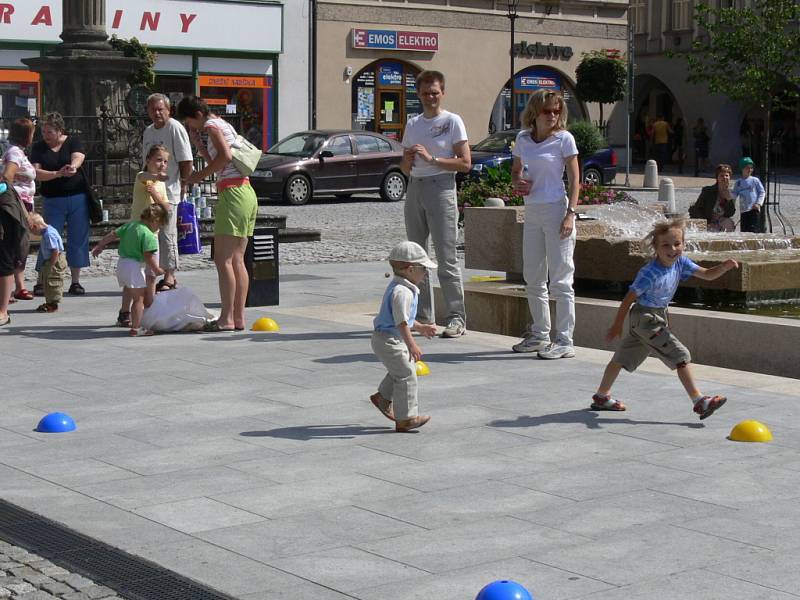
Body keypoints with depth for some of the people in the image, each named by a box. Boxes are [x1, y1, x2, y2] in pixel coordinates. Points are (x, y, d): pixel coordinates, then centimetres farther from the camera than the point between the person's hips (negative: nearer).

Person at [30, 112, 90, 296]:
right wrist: (58, 174, -25)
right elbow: (37, 173, -8)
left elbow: (78, 157, -20)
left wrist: (73, 166, -44)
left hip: (78, 198, 0)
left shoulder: (73, 142, 0)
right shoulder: (38, 148, 3)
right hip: (53, 200, 0)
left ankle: (75, 281, 11)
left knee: (78, 239, 3)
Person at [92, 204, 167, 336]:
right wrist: (156, 269, -5)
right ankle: (135, 328, -2)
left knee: (128, 293, 20)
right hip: (134, 267, -9)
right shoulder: (148, 235, -16)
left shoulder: (130, 225, 9)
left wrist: (100, 245, 25)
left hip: (122, 263, 9)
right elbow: (148, 256, -19)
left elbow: (113, 234, 14)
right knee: (139, 298, -2)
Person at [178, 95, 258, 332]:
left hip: (233, 194, -10)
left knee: (223, 259, -9)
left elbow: (225, 155, -20)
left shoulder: (212, 125, -5)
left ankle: (227, 318, -11)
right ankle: (239, 317, 7)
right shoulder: (225, 126, 23)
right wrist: (198, 144, 20)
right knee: (237, 260, 8)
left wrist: (201, 174, -10)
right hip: (246, 192, 10)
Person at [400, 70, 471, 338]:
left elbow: (465, 163, -8)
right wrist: (407, 161, -3)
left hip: (440, 187, -6)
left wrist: (432, 159, -15)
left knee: (446, 258, -10)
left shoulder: (452, 121, -1)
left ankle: (456, 318, -9)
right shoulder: (412, 123, 16)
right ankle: (422, 316, 12)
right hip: (414, 188, 6)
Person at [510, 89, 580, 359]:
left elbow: (574, 179, -6)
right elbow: (515, 170, 22)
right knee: (533, 277, 13)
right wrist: (517, 183, -2)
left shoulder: (564, 139, -5)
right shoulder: (523, 139, 10)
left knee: (560, 279, -5)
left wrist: (570, 214, -15)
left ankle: (564, 341, -3)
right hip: (532, 211, 6)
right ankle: (540, 334, 26)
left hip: (556, 210, -6)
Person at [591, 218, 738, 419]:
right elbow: (629, 298, -17)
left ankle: (602, 396, 30)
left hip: (659, 316, 9)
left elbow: (707, 275, -1)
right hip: (645, 317, -9)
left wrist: (724, 267, -21)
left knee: (623, 358, 18)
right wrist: (617, 325, -11)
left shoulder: (680, 263, -3)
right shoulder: (650, 273, -24)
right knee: (681, 356, -12)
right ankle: (698, 402, -12)